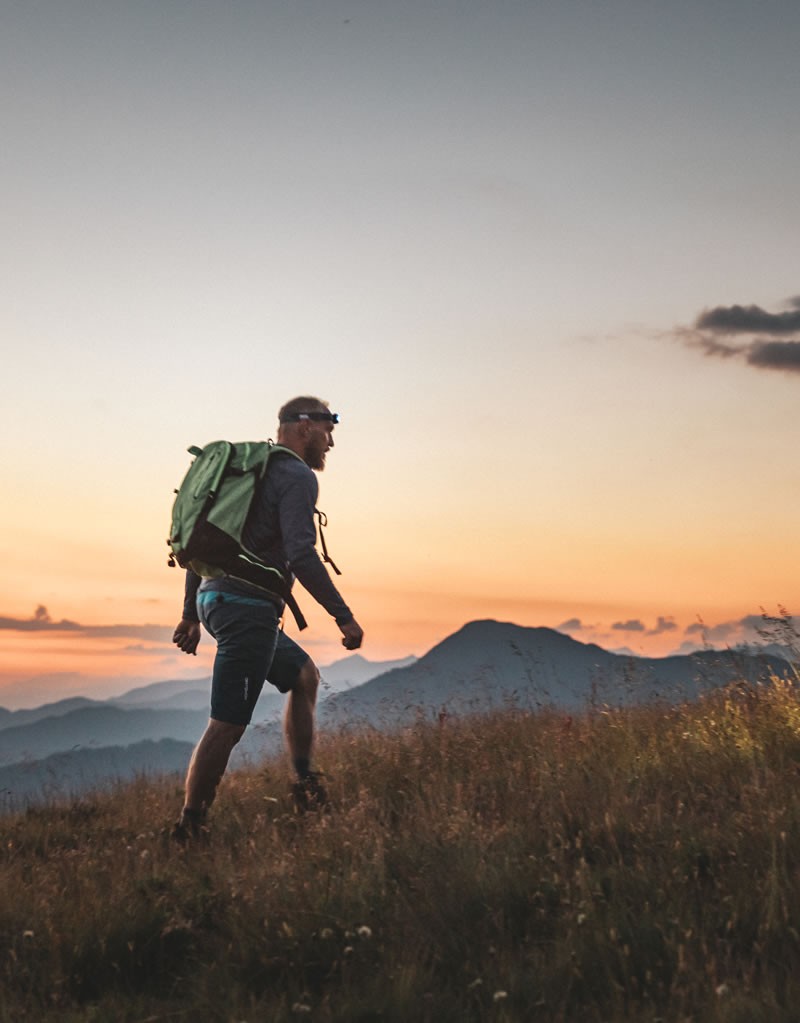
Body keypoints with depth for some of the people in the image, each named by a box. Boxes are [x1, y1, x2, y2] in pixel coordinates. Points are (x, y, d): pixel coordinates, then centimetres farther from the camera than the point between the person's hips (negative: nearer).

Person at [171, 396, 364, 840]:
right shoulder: (298, 476, -8)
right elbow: (300, 555, -21)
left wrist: (191, 615, 24)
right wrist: (344, 617, -16)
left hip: (216, 599, 10)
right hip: (248, 608, -10)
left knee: (304, 675, 23)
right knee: (227, 726, -7)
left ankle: (306, 787, 25)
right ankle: (188, 830, -3)